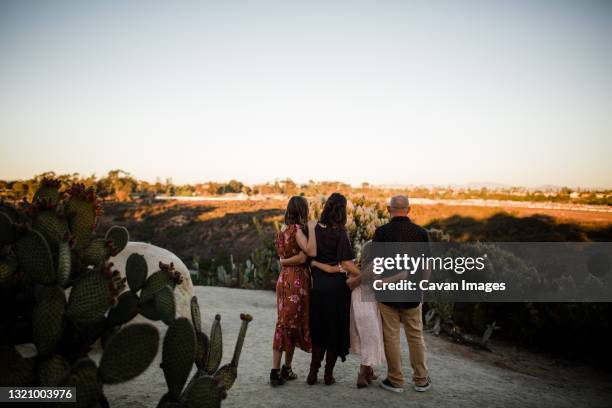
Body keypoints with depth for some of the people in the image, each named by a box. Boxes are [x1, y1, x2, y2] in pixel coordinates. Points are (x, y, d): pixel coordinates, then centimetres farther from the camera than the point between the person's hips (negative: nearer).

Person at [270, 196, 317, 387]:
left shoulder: (283, 230, 9)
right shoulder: (297, 230, -14)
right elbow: (309, 253, -26)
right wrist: (312, 229, -20)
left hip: (285, 278, 7)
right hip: (297, 280, -7)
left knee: (284, 323, 12)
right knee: (293, 324, 4)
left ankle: (276, 371, 14)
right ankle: (286, 369, 13)